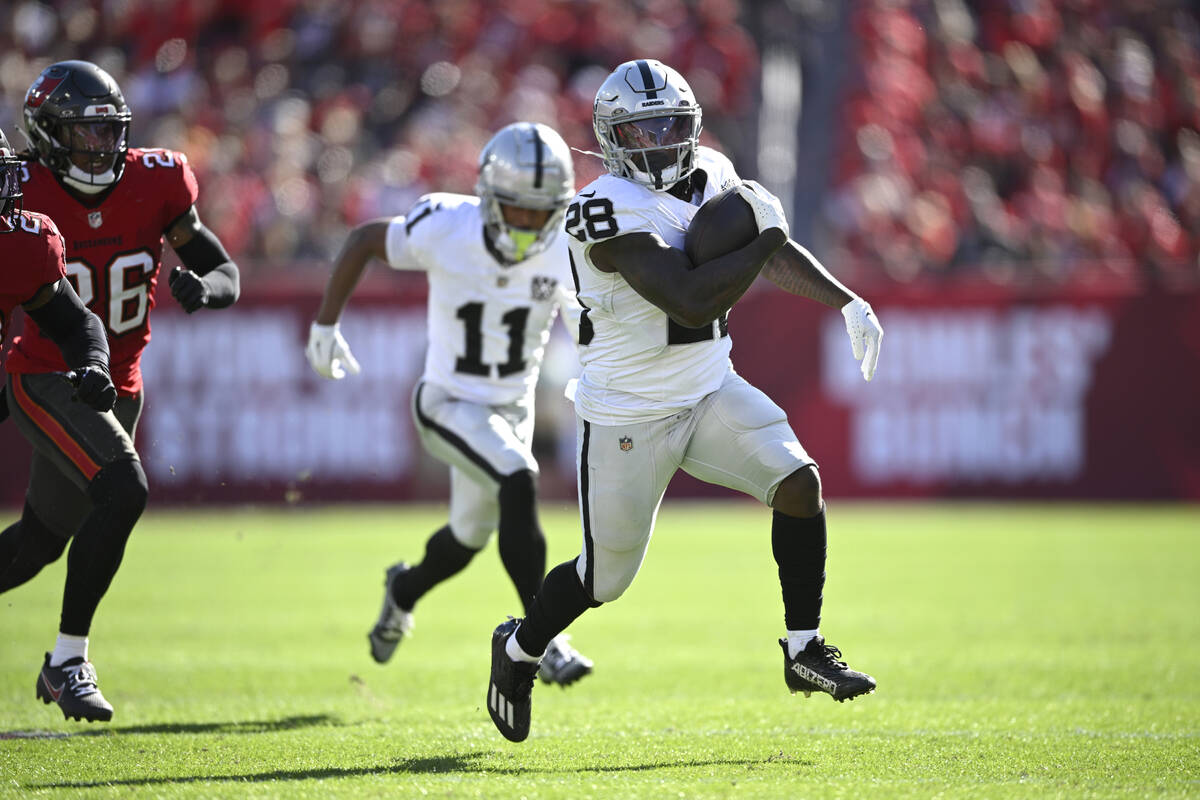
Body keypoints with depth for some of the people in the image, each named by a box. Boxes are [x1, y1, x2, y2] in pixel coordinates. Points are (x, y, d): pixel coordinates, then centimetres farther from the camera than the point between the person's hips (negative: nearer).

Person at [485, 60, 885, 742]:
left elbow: (775, 253, 14)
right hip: (630, 416, -6)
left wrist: (848, 303, 1)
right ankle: (520, 648, 34)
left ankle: (805, 650, -3)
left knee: (799, 482, -15)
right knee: (606, 577, 5)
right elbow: (691, 302, -34)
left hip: (709, 392, 6)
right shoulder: (612, 211, -25)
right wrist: (765, 240, -24)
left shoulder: (710, 176, 1)